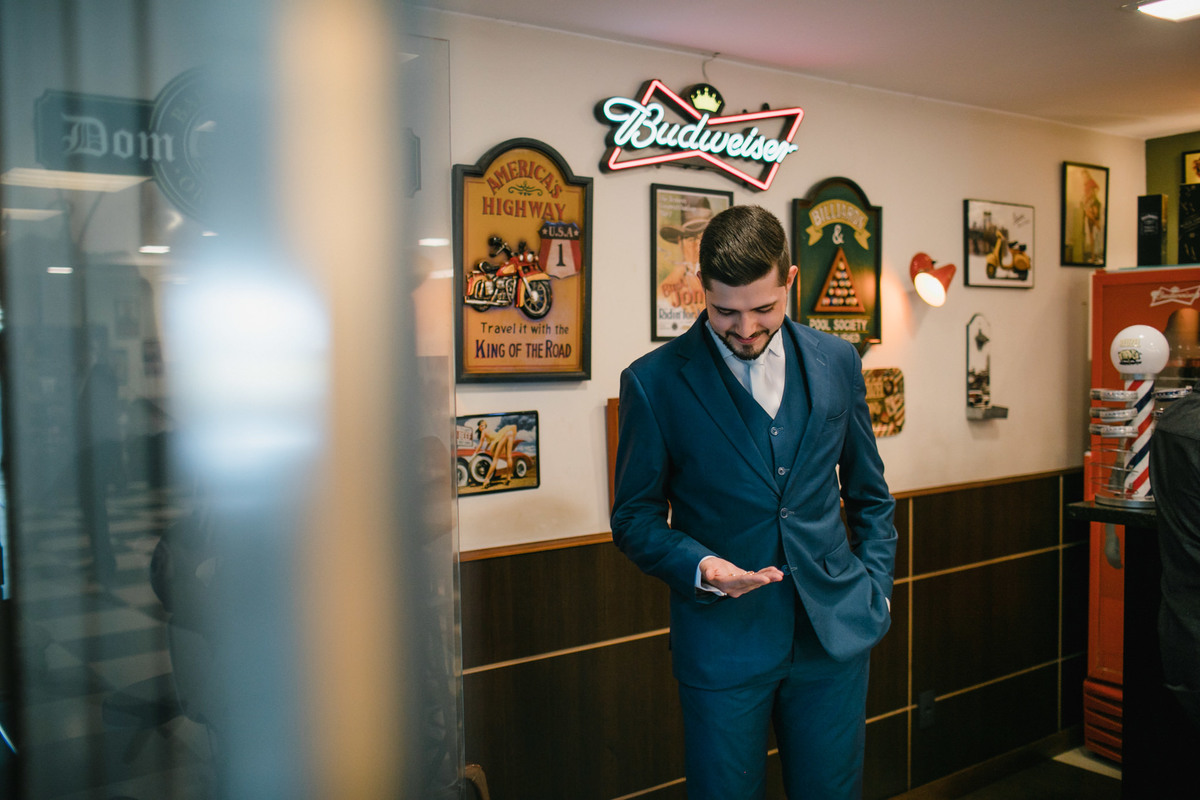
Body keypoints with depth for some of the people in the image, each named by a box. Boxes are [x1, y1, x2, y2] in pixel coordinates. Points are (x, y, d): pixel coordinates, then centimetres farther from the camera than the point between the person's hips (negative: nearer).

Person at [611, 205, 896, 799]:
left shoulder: (836, 362, 3)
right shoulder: (653, 382, -8)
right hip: (722, 643, -3)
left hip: (835, 633, 3)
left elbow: (869, 496, 14)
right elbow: (635, 517, -2)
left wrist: (876, 590, 6)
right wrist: (699, 567, -19)